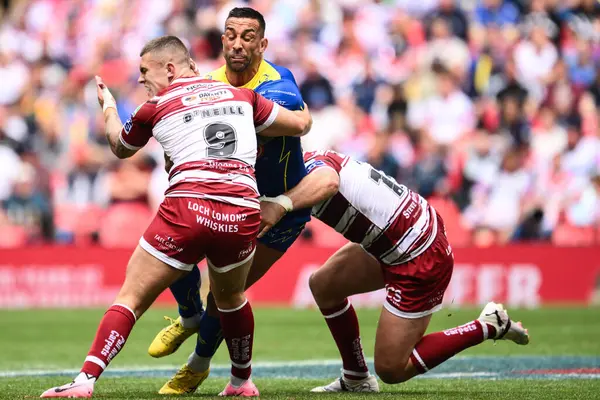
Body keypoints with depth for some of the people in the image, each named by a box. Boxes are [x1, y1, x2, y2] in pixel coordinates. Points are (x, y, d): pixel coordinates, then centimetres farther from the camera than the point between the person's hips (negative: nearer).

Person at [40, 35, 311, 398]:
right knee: (230, 297, 30)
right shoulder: (241, 95, 19)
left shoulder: (155, 108, 12)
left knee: (132, 298, 4)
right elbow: (301, 123, 26)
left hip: (187, 210, -3)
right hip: (243, 215, 3)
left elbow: (121, 148, 32)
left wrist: (108, 106, 51)